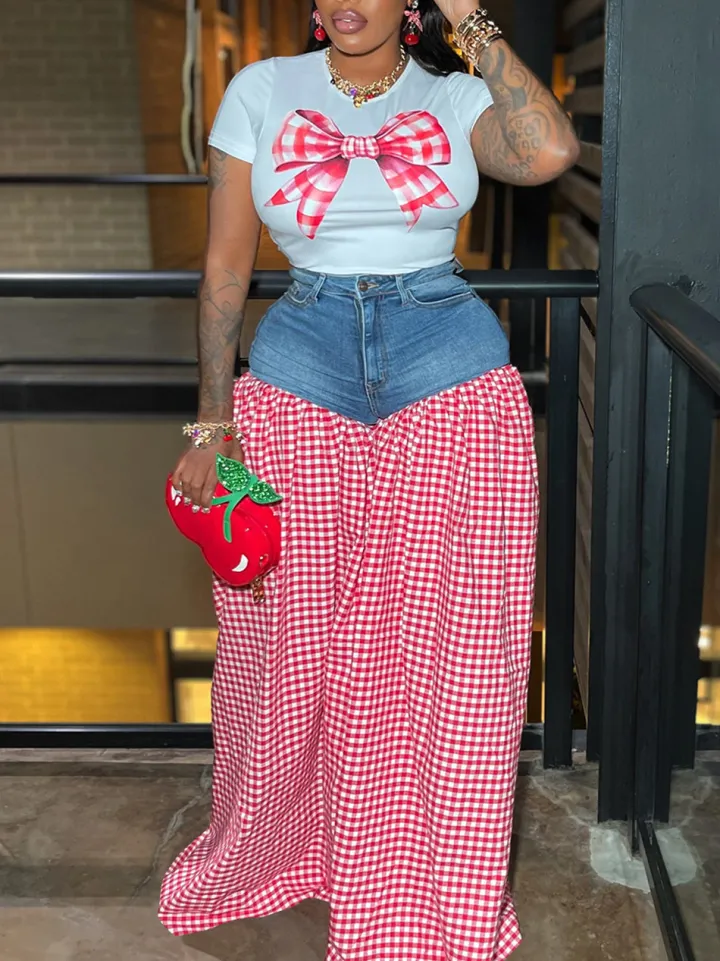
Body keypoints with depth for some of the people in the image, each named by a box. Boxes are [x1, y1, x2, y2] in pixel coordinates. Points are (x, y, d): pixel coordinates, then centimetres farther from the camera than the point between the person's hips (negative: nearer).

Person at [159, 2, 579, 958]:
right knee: (293, 646, 10)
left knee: (445, 648, 3)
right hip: (296, 393, 1)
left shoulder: (457, 98, 5)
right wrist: (213, 421, 2)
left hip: (454, 391, 0)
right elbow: (226, 268, 6)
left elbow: (549, 152, -18)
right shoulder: (262, 91, 6)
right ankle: (276, 845, 39)